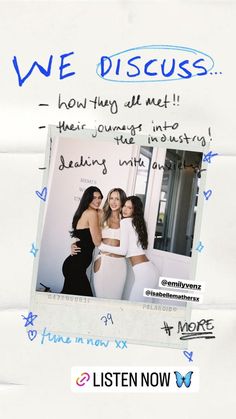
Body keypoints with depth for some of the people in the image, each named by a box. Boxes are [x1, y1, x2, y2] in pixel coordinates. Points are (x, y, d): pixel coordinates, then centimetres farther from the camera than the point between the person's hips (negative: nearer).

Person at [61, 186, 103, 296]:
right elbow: (97, 241, -12)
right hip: (76, 265, -9)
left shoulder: (83, 213, 15)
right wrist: (99, 219, -6)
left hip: (73, 264, 9)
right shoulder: (92, 213, -10)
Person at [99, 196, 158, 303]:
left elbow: (123, 250, -9)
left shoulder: (125, 222, -5)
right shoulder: (137, 223, 19)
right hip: (150, 270, 9)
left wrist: (102, 246, 1)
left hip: (143, 272, -9)